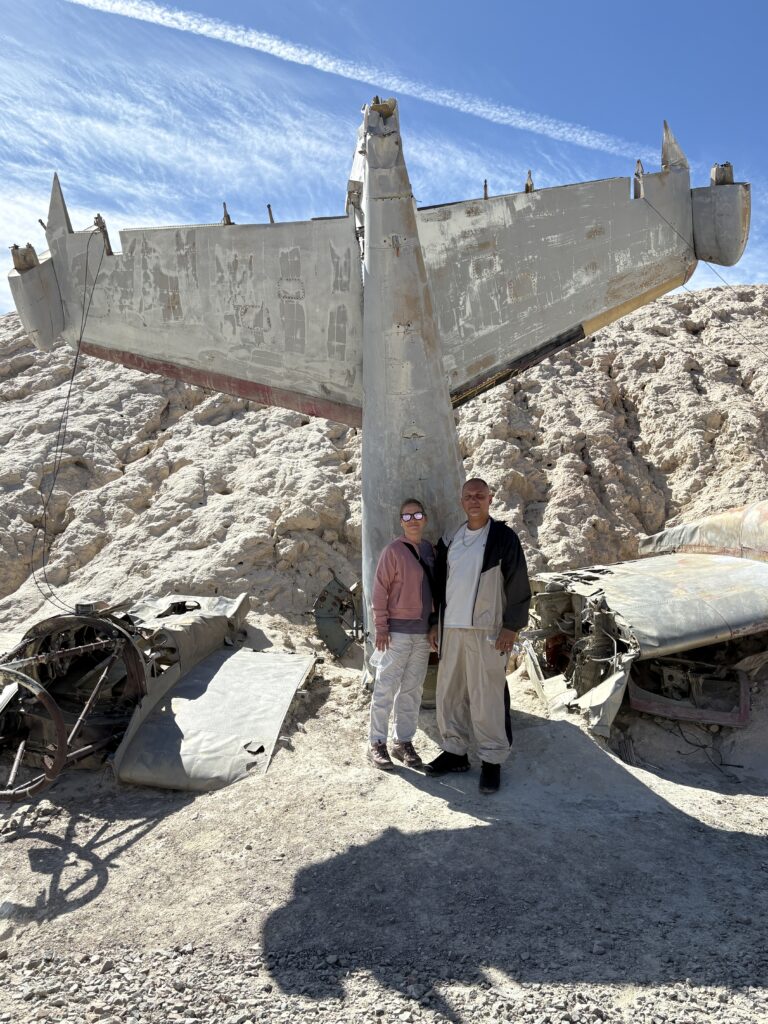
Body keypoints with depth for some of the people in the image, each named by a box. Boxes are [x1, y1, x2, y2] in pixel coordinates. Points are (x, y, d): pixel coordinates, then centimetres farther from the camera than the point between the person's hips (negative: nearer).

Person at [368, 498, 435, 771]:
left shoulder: (430, 550, 8)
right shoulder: (393, 550, -9)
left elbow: (434, 587, 13)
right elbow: (380, 589, -10)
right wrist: (381, 625, -13)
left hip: (424, 631, 6)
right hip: (398, 630, -6)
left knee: (412, 690, 11)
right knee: (386, 688, -1)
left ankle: (404, 742, 21)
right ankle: (377, 744, 10)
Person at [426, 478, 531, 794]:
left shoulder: (503, 537, -4)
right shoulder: (450, 540, 12)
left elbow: (518, 585, -6)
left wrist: (511, 627, -11)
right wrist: (435, 622, 15)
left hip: (486, 631, -5)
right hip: (451, 629, 6)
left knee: (486, 697, -3)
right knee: (449, 694, 11)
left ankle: (492, 761, 10)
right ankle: (454, 751, 25)